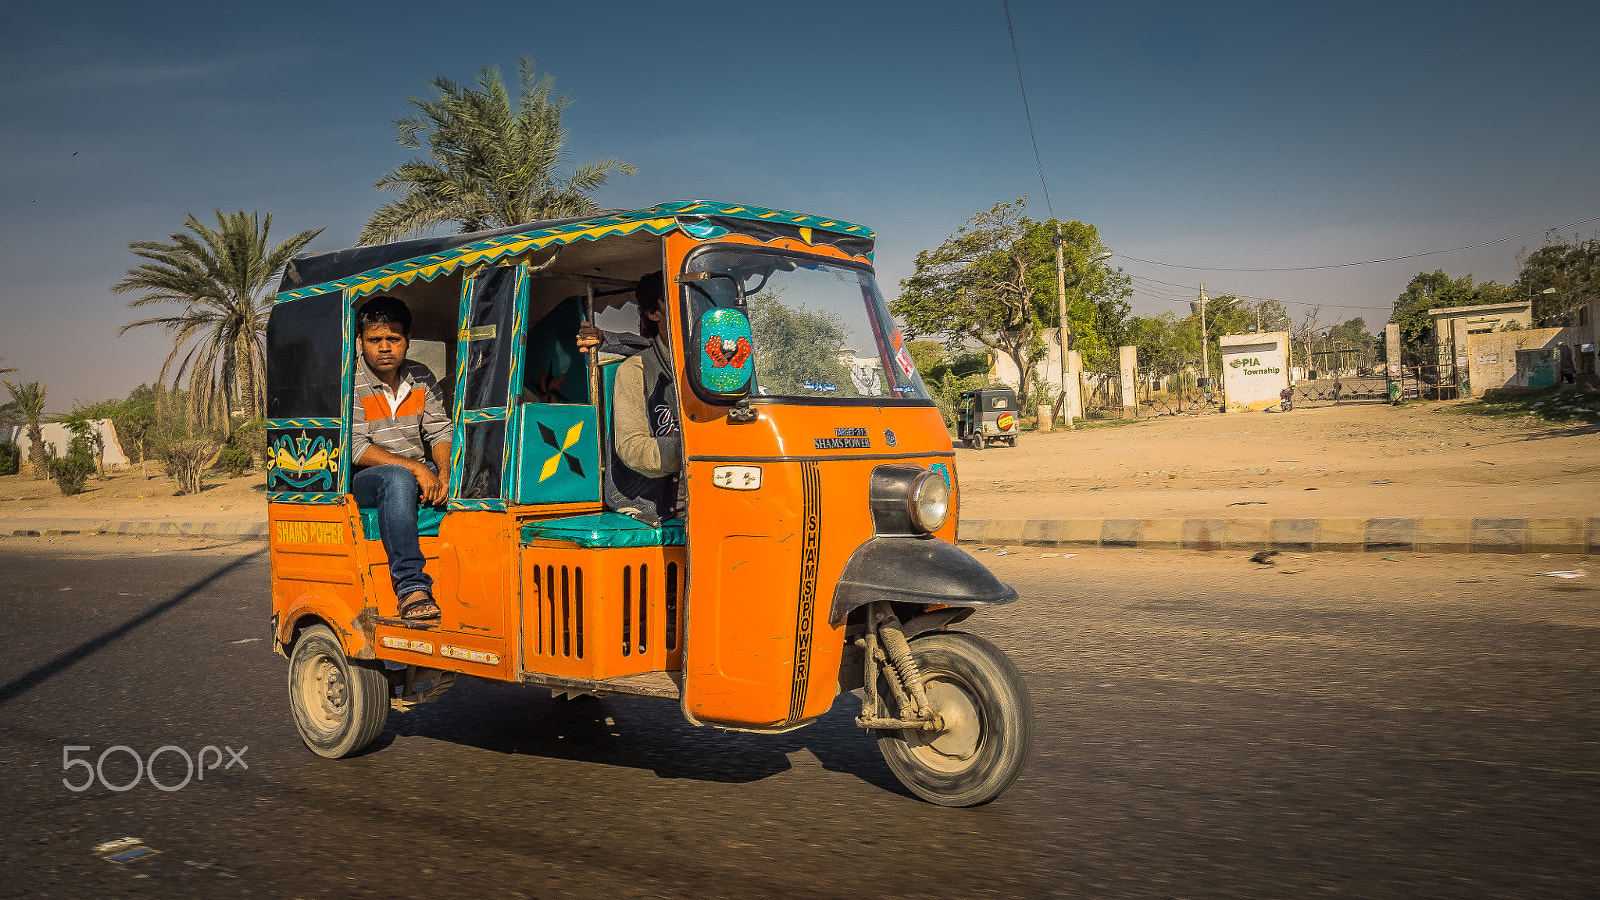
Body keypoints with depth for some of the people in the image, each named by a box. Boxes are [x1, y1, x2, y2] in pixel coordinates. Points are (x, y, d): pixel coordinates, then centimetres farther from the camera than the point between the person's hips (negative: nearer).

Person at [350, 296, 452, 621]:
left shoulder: (422, 378, 10)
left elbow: (440, 432, 4)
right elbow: (356, 449, -15)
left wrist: (443, 476, -17)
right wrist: (414, 468, -23)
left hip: (420, 474, 5)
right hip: (365, 481, -5)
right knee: (397, 479, -39)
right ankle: (412, 586, -43)